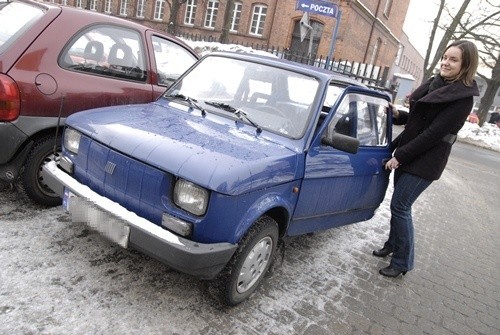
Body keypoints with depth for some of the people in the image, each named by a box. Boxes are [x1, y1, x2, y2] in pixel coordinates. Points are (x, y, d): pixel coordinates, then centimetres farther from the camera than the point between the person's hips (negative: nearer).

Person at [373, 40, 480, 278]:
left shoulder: (463, 98, -15)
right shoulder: (436, 84, 9)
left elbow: (433, 133, -20)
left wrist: (399, 156, -19)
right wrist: (398, 115, -2)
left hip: (425, 162, -7)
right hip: (407, 155, 8)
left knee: (400, 207, -5)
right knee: (399, 204, 16)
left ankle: (402, 262, 9)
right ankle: (393, 245, 34)